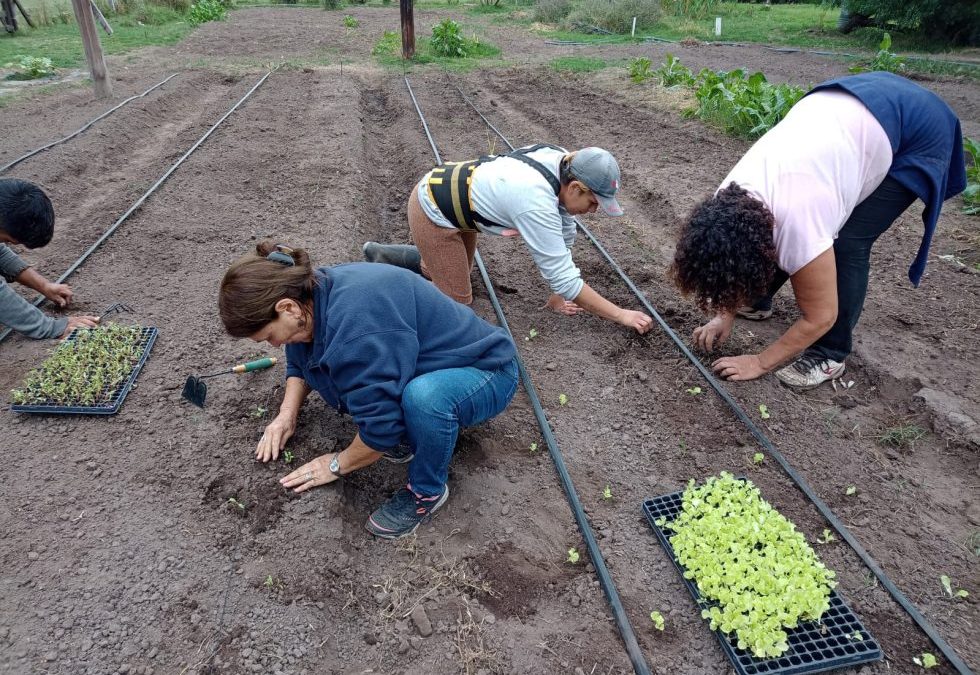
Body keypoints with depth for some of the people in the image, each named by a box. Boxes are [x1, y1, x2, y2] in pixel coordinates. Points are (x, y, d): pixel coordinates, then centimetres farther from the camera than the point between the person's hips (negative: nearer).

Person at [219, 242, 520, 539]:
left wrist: (337, 465, -11)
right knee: (316, 358, 2)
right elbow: (299, 362, 15)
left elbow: (381, 424, -29)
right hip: (424, 371, 9)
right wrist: (287, 413, 1)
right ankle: (412, 431, 6)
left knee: (425, 396, -42)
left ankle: (427, 492, -13)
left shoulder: (356, 325, -35)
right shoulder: (312, 293, -6)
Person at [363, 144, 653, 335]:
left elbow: (565, 235, -3)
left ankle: (383, 254, 36)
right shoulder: (537, 204, -36)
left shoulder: (562, 163, -13)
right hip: (432, 210, -9)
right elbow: (565, 277, -30)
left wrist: (557, 295, 0)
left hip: (452, 192, 9)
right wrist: (621, 315, -22)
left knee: (453, 271, 26)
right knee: (457, 301, 1)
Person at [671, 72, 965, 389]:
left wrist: (760, 363, -14)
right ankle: (758, 301, 24)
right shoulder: (729, 199, -17)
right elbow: (737, 261, 4)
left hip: (917, 129, -7)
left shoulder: (797, 226, -35)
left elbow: (819, 318, -22)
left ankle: (829, 356, 1)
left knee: (848, 243, -13)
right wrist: (726, 315, 2)